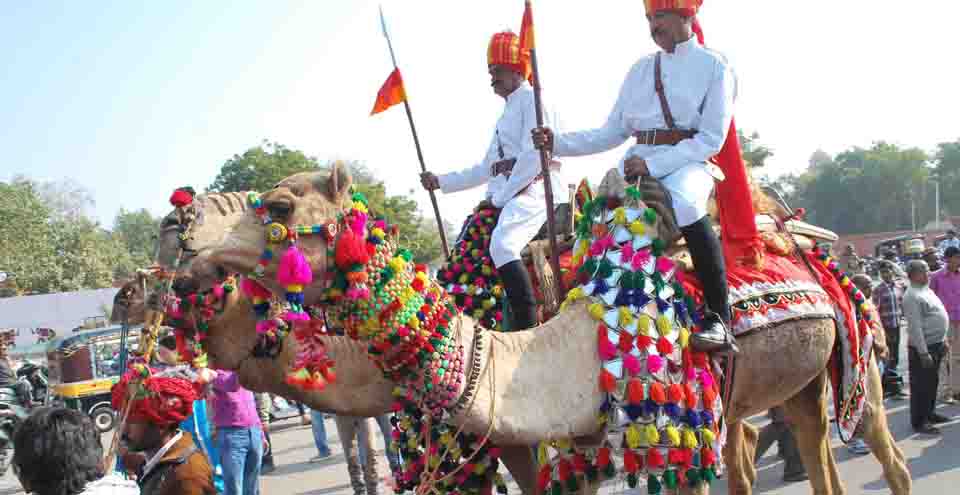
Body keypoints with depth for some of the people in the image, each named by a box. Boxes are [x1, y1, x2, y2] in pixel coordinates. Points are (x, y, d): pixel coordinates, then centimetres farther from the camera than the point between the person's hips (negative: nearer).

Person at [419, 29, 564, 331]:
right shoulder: (507, 111, 28)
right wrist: (442, 182, 26)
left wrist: (499, 197, -13)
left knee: (501, 244, -32)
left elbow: (534, 156, -15)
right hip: (504, 197, 10)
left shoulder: (532, 99, -1)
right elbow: (485, 169, 33)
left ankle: (529, 327, -36)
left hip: (531, 190, -10)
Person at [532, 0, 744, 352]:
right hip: (640, 161, 6)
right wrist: (560, 143, 3)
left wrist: (654, 164, -15)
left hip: (689, 163, -6)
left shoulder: (713, 66, 4)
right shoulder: (641, 69, 20)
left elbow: (712, 138, -6)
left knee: (682, 201, -38)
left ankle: (719, 320, -33)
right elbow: (612, 133, 18)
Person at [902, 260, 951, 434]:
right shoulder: (912, 296, -19)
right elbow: (915, 327, -23)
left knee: (932, 382, 20)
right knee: (921, 385, -3)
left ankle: (929, 413, 33)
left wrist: (943, 340, 20)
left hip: (936, 345, 10)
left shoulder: (927, 290, 13)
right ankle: (919, 422, 3)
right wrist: (923, 353, -24)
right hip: (923, 347, -10)